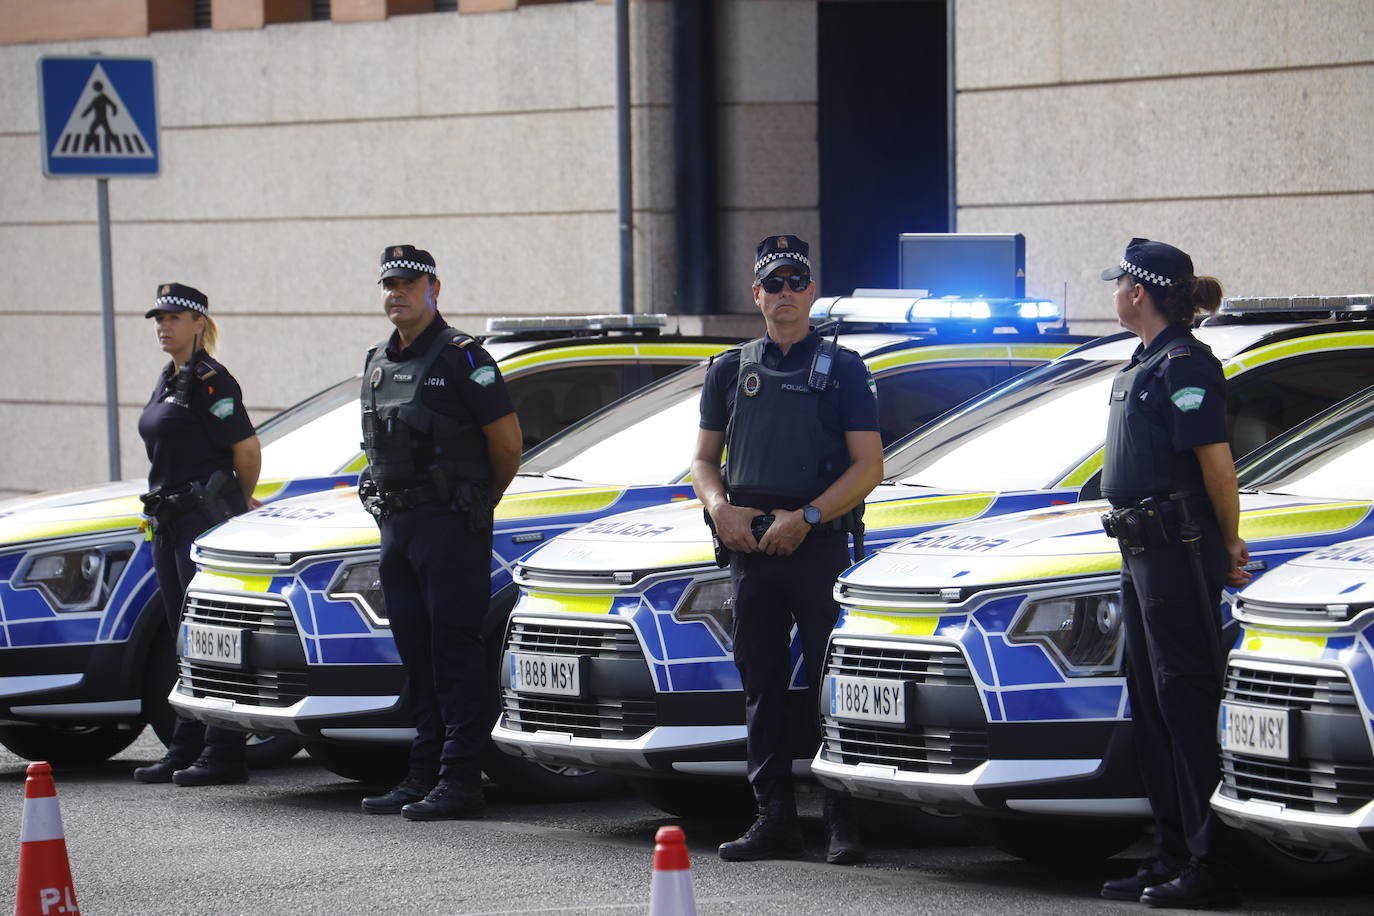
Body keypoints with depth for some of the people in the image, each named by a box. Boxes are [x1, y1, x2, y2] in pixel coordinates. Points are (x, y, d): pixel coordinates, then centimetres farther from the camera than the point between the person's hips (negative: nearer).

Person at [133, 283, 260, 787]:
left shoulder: (212, 381, -12)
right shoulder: (168, 381, 16)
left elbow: (246, 449, -15)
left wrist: (241, 505, 1)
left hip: (207, 517, -10)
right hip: (170, 520, 10)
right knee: (186, 642, 12)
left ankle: (223, 755, -6)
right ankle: (186, 751, 16)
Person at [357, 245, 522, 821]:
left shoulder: (461, 358, -9)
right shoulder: (378, 363, 15)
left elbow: (507, 442, -7)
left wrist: (479, 504, 3)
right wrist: (389, 504, 17)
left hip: (451, 526, -8)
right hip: (395, 524, 8)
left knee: (455, 651, -8)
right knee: (417, 656, 10)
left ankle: (461, 781, -8)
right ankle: (424, 776, 15)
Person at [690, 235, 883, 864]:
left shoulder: (842, 369, 3)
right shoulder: (731, 370, 15)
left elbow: (868, 467, -2)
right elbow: (704, 458, 18)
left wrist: (806, 517, -14)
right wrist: (719, 508, -3)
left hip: (821, 546, -4)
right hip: (750, 546, 4)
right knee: (762, 686, 5)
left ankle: (843, 823, -5)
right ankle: (773, 818, 10)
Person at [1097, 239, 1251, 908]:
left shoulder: (1185, 363, -14)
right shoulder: (1143, 366, 17)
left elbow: (1216, 463, -17)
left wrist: (1229, 546, -8)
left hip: (1179, 551, -11)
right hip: (1144, 551, 11)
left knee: (1185, 702, -10)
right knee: (1152, 703, 13)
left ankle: (1208, 867, -9)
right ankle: (1172, 858, 19)